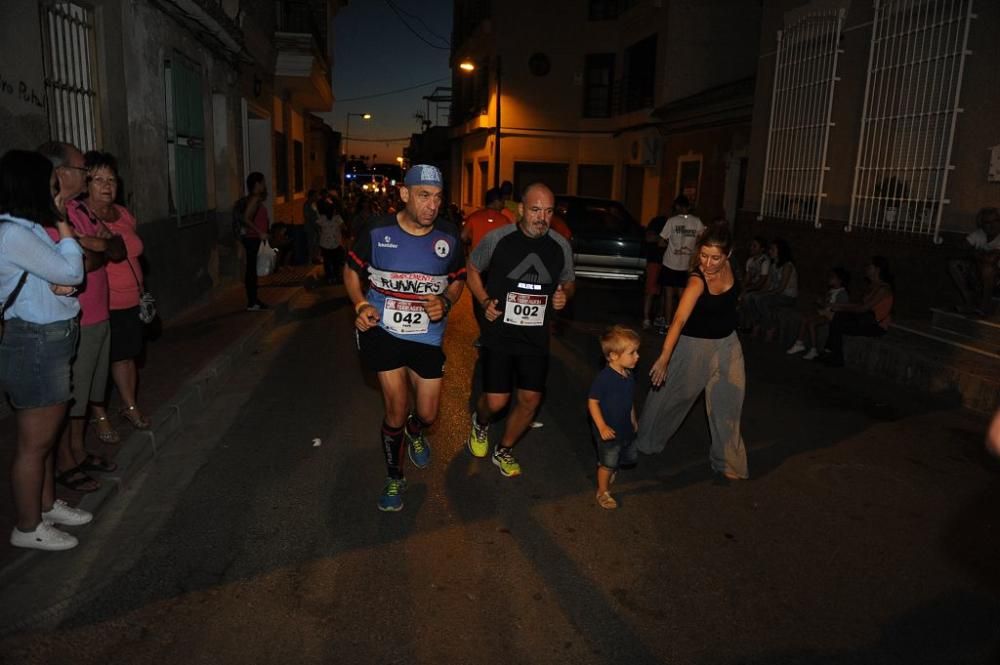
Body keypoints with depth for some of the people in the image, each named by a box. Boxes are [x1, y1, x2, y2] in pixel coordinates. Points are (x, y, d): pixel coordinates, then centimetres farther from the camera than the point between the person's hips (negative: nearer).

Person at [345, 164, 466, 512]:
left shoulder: (449, 238, -5)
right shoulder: (376, 231, -10)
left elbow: (458, 280, 10)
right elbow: (352, 271, 3)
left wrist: (446, 302, -12)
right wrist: (361, 305, -14)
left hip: (428, 336, 2)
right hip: (384, 330, -2)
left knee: (428, 414, 8)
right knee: (396, 410, -3)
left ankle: (415, 431, 49)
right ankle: (394, 478, 24)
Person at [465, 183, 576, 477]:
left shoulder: (560, 246, -1)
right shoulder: (497, 239, -9)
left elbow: (568, 283, 15)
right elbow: (472, 270, 7)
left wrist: (564, 295, -8)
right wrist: (485, 301, -8)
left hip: (536, 338, 3)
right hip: (498, 334, -3)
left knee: (530, 400, 4)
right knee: (496, 402, -6)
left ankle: (503, 451, 30)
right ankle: (480, 423, 33)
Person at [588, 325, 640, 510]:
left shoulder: (629, 376, -2)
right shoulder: (604, 377, -26)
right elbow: (592, 402, -22)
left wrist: (633, 420, 20)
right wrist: (602, 427, -24)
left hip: (625, 429, 7)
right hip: (608, 431, -7)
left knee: (629, 457, 21)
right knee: (608, 463, 7)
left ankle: (606, 465, 47)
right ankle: (602, 492, 29)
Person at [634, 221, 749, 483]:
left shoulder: (727, 266, -13)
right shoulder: (697, 280, -30)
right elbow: (679, 319, -44)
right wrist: (664, 357, -54)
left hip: (728, 344, 5)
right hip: (696, 344, -5)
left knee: (728, 404, 8)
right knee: (671, 395, 8)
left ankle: (727, 462, 23)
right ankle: (647, 442, 32)